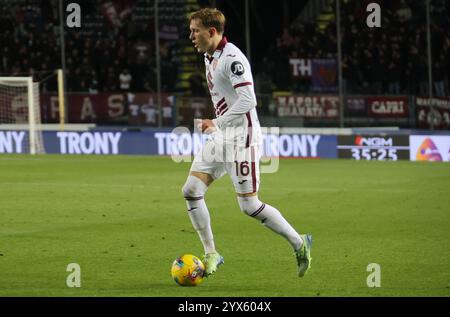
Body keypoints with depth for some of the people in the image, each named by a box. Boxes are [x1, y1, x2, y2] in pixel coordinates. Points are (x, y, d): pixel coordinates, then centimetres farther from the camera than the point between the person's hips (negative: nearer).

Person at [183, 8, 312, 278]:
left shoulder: (232, 58, -17)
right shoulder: (209, 57, 13)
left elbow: (248, 100, -25)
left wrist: (216, 123, -24)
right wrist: (216, 125, 16)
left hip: (242, 139, -9)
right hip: (221, 139, 9)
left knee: (249, 205, -7)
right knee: (191, 191, -1)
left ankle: (299, 243, 9)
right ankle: (212, 255, 7)